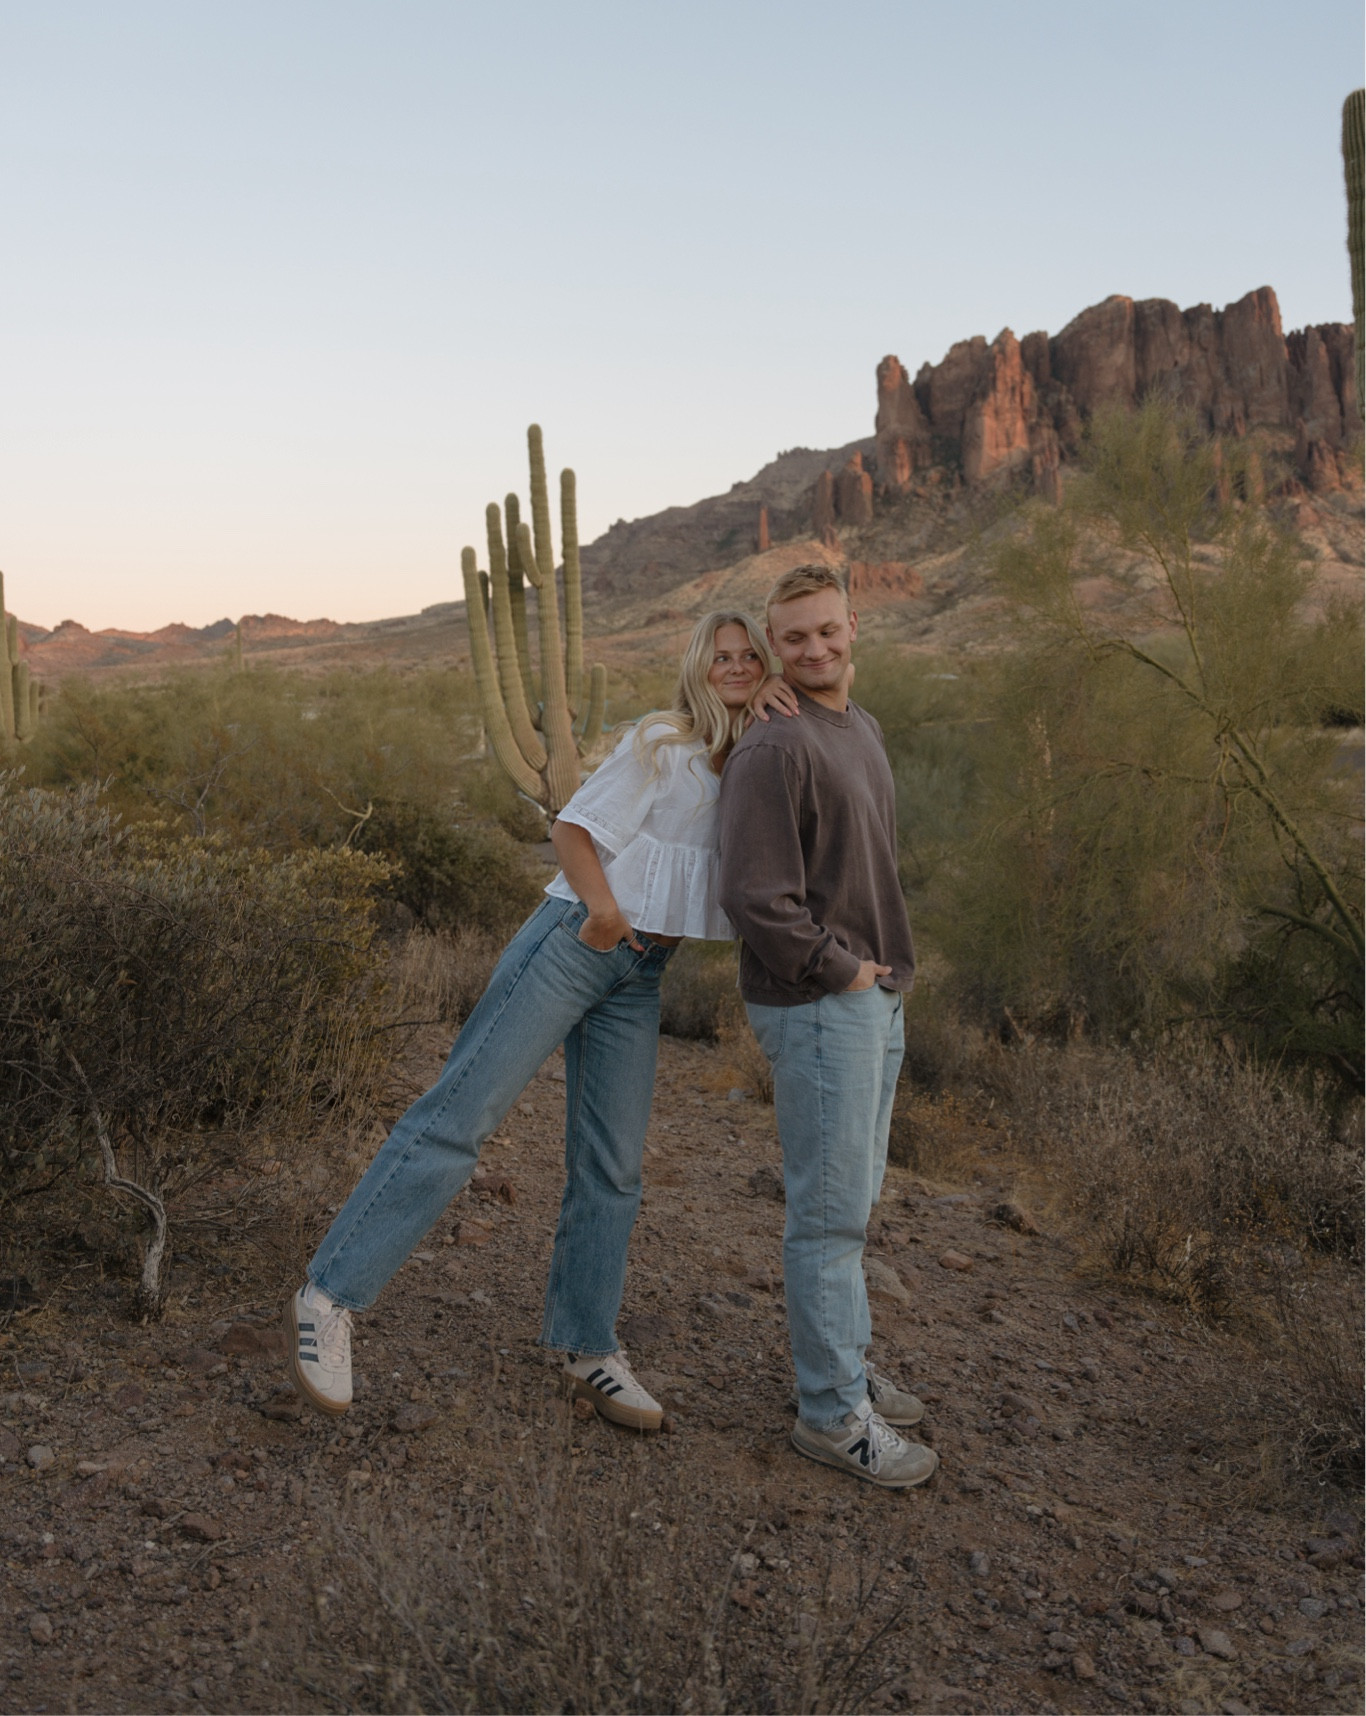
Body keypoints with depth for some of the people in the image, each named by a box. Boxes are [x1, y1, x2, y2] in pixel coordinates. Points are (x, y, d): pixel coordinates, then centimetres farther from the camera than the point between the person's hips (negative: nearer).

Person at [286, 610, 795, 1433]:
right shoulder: (662, 743, -5)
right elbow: (575, 827, -9)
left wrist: (779, 707, -3)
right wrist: (602, 906, -28)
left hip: (640, 977, 7)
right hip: (573, 942, -6)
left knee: (613, 1167, 7)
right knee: (461, 1113, -12)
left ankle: (590, 1350, 19)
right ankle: (330, 1297, -6)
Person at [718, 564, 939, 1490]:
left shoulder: (863, 728, 12)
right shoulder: (774, 751, -17)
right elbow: (756, 899, -22)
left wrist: (885, 971, 13)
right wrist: (843, 969, -15)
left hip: (874, 997, 9)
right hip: (816, 1006, -9)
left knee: (852, 1196, 18)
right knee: (830, 1211, 0)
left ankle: (848, 1363, 34)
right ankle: (834, 1412, 13)